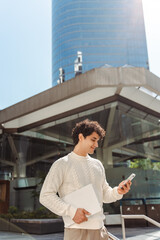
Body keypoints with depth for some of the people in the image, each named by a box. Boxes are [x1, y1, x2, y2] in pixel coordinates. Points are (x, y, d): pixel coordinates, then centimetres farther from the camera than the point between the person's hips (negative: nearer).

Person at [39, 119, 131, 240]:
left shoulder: (98, 164, 14)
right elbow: (46, 196, -10)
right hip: (76, 230, -5)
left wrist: (118, 191, -4)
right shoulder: (62, 164, -5)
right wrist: (72, 211, -18)